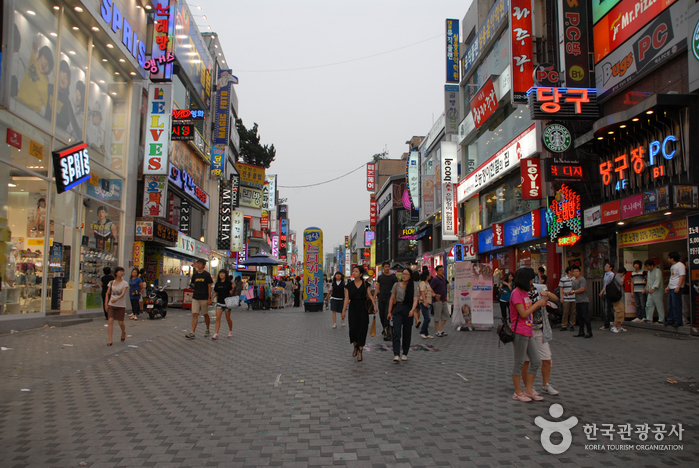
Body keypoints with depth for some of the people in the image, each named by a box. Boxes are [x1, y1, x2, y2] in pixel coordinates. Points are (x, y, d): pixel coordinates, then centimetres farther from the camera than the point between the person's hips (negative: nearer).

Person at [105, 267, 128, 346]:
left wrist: (116, 299, -36)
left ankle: (123, 332, 36)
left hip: (121, 305, -2)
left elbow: (123, 294, -16)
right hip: (112, 305, 2)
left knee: (121, 323, 2)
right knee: (110, 321, -12)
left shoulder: (125, 283, -2)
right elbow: (107, 293, 11)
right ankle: (110, 340, -11)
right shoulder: (111, 282, 7)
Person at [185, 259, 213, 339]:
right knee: (194, 315, -4)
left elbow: (209, 287, -4)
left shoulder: (207, 274, -3)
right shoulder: (195, 274, 10)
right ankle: (192, 333, -8)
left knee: (205, 314, 9)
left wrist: (209, 298, -9)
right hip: (195, 298, 4)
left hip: (204, 298, -3)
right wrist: (193, 286, -2)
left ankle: (207, 330, 25)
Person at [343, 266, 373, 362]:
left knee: (362, 329, -2)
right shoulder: (349, 285, 4)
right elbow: (347, 298, 0)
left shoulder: (365, 284, 4)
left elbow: (369, 296, 3)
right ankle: (355, 347, 24)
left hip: (363, 308, -1)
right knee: (353, 328, -2)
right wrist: (343, 310, -7)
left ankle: (360, 351, 5)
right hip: (353, 308, 1)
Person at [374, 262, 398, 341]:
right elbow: (377, 288, 12)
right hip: (381, 298, 4)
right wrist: (374, 298, 6)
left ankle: (387, 333, -12)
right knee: (381, 315, 9)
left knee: (387, 315, -13)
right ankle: (384, 328, 30)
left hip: (389, 298, -4)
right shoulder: (380, 277, 10)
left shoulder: (393, 277, 1)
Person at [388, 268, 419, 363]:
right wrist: (389, 312, 6)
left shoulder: (413, 286, 2)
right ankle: (396, 355, -16)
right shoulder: (396, 285, 7)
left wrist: (412, 310, -26)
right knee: (396, 332, -11)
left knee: (407, 333, 8)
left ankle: (405, 353, 23)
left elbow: (415, 300, -8)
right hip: (398, 310, 0)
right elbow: (392, 299, 10)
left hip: (408, 310, 0)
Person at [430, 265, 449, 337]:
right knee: (437, 316, -2)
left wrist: (445, 297, 17)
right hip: (437, 300, -8)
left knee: (446, 315, 9)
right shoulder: (435, 279, -12)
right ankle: (437, 331, 5)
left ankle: (441, 330, 17)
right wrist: (435, 295, -18)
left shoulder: (444, 279, 14)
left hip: (444, 300, 8)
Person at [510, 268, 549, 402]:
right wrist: (537, 304, -11)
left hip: (528, 332, 9)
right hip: (520, 332, -9)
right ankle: (518, 392, 12)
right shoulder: (516, 293, -14)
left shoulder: (525, 292, 16)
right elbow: (523, 314, -19)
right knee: (519, 363, 1)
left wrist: (539, 305, 6)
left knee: (536, 361, 11)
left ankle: (528, 390, 20)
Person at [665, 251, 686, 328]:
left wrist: (678, 287, -22)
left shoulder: (680, 265, -10)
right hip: (671, 288, 9)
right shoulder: (672, 266, 20)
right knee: (670, 305, 10)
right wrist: (668, 287, 22)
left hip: (676, 288, -9)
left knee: (676, 305, -6)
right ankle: (670, 320, 16)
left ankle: (678, 321, -1)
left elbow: (682, 276, -17)